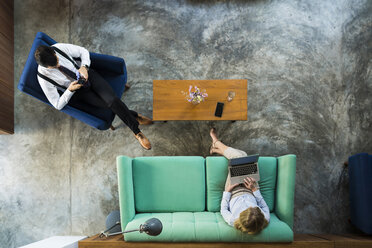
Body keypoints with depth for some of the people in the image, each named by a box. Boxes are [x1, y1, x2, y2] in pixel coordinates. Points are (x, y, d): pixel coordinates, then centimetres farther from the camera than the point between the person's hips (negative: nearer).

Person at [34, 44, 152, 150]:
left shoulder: (59, 48, -19)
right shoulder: (43, 78, -22)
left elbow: (83, 51, -2)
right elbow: (58, 105, -13)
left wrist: (84, 67, -21)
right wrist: (70, 90, -28)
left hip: (88, 75, 1)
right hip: (79, 92, -1)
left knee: (112, 100, -22)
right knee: (111, 105, -22)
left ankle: (137, 132, -7)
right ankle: (136, 117, 2)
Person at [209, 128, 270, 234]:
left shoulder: (233, 221, -43)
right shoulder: (265, 220, -39)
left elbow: (223, 210, -20)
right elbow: (265, 208, -14)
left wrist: (227, 191, -16)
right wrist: (254, 189, -20)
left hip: (234, 194, -2)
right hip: (250, 193, 2)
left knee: (239, 156, -6)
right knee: (242, 155, 0)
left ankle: (216, 143, 30)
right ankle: (216, 148, 34)